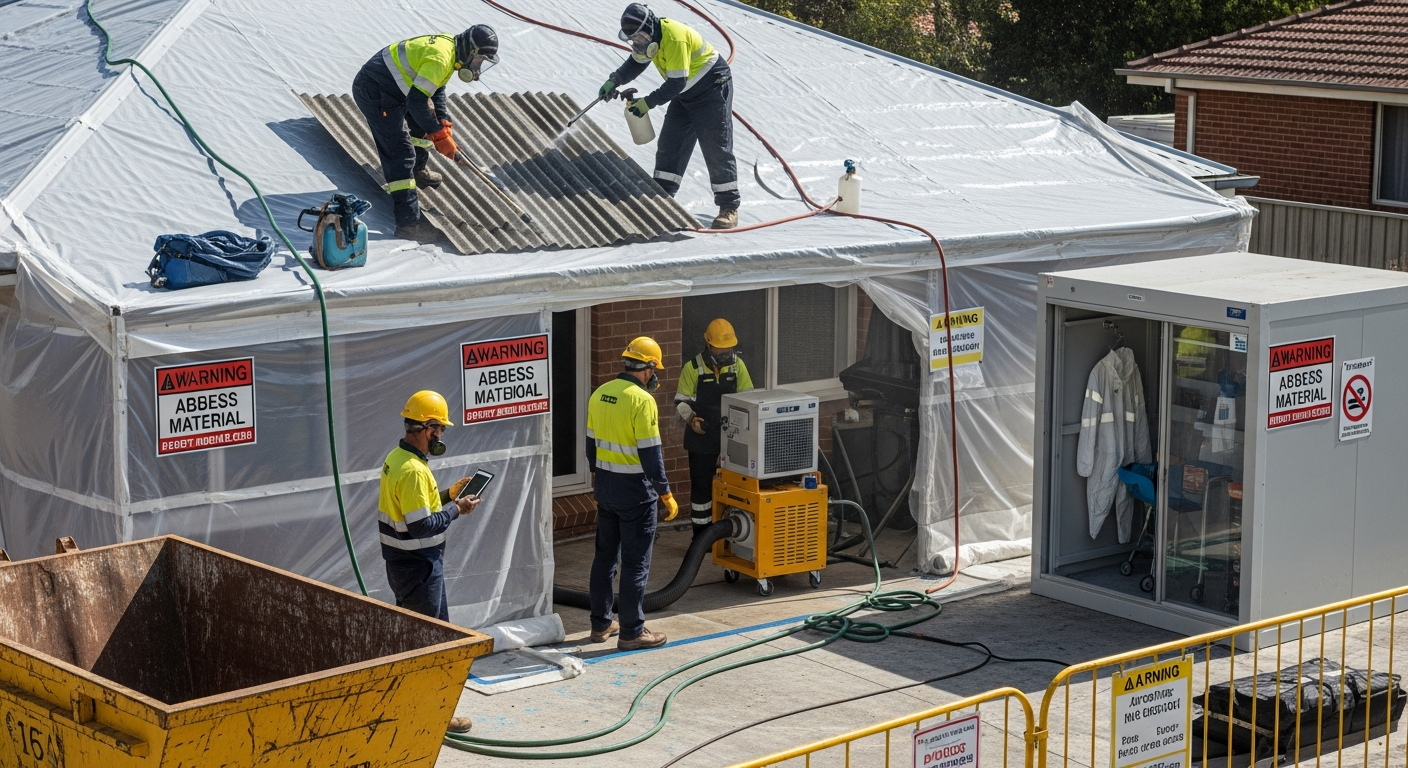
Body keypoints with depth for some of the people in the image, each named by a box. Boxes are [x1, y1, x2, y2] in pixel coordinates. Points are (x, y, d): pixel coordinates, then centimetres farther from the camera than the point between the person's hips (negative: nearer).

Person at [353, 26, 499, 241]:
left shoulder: (449, 46, 7)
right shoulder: (440, 58, -24)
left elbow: (436, 90, 15)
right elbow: (417, 101, -28)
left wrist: (443, 125, 1)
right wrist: (439, 135, -19)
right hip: (374, 92, -10)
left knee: (421, 124, 28)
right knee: (400, 153, -14)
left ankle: (417, 171, 52)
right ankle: (408, 222, -16)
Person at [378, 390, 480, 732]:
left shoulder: (396, 459, 8)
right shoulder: (412, 469, -24)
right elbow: (421, 526, -27)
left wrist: (447, 495, 9)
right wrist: (456, 510, -15)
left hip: (403, 562, 10)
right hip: (417, 566, -10)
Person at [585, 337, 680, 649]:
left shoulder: (600, 395, 4)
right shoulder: (642, 400, -19)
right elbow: (650, 453, -19)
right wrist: (666, 494, -11)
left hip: (605, 489, 7)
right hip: (635, 492, -7)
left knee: (605, 556, 16)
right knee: (635, 563, 1)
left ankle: (600, 624, 23)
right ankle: (631, 632, 5)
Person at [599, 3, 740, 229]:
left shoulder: (674, 38, -31)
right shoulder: (650, 36, -3)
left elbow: (676, 82, -30)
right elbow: (636, 62, 13)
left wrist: (649, 102, -26)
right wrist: (614, 81, -3)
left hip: (713, 89, -9)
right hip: (685, 95, 9)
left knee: (717, 149, -8)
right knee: (669, 145, 4)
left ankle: (729, 208, -5)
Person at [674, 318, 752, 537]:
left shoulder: (737, 365, 1)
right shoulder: (693, 368, -8)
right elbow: (681, 401, -4)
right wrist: (691, 419, -24)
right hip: (702, 440, -3)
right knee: (701, 486, 4)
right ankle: (701, 535, 14)